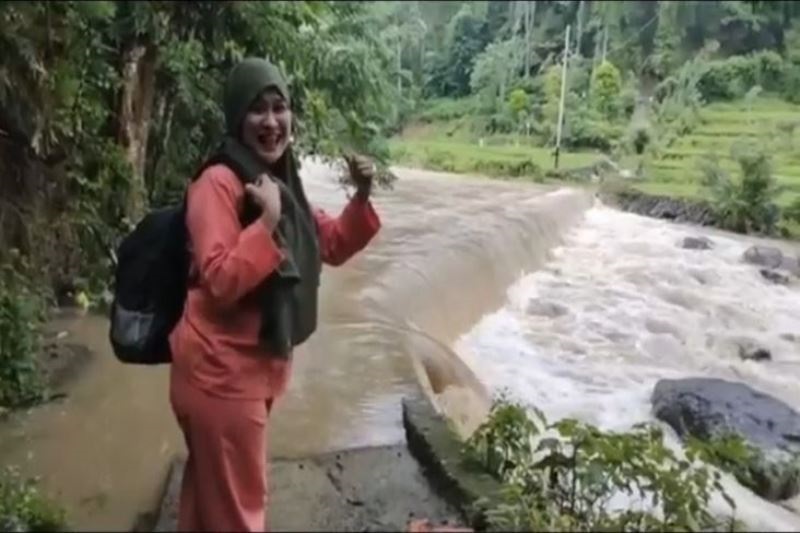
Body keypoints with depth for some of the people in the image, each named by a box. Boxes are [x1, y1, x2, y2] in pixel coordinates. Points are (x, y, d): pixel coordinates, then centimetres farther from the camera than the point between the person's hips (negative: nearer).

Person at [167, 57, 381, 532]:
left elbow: (332, 246, 13)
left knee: (211, 489, 25)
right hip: (221, 368, -8)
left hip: (259, 362, 8)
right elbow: (220, 282, -26)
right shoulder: (218, 182, -18)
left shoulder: (282, 181, 8)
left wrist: (362, 198, -1)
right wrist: (267, 220, -30)